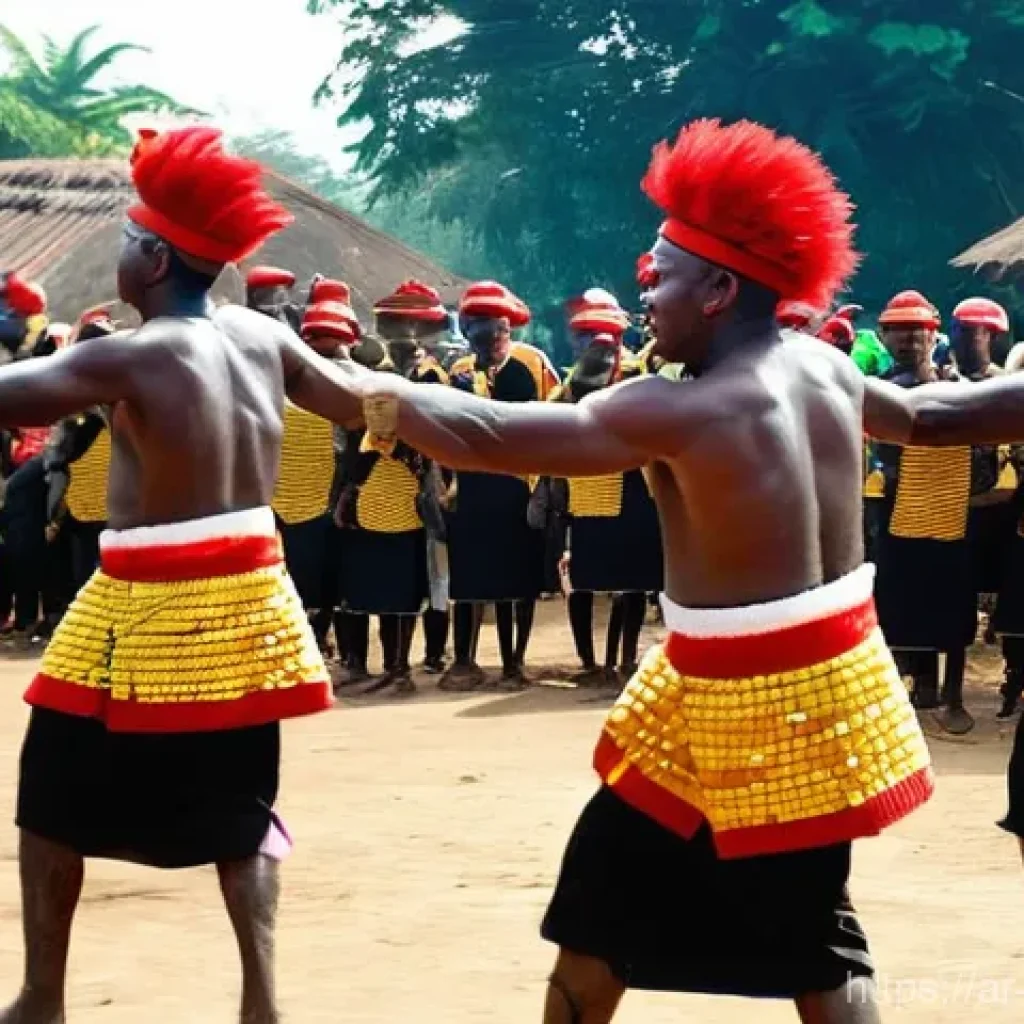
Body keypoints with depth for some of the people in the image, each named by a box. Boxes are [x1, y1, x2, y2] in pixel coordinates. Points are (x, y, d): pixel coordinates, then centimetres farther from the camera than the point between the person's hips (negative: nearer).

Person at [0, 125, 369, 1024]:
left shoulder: (131, 358, -16)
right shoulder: (261, 336, 2)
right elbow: (360, 403, 14)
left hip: (152, 604, -6)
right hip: (245, 593, 6)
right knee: (240, 802, 15)